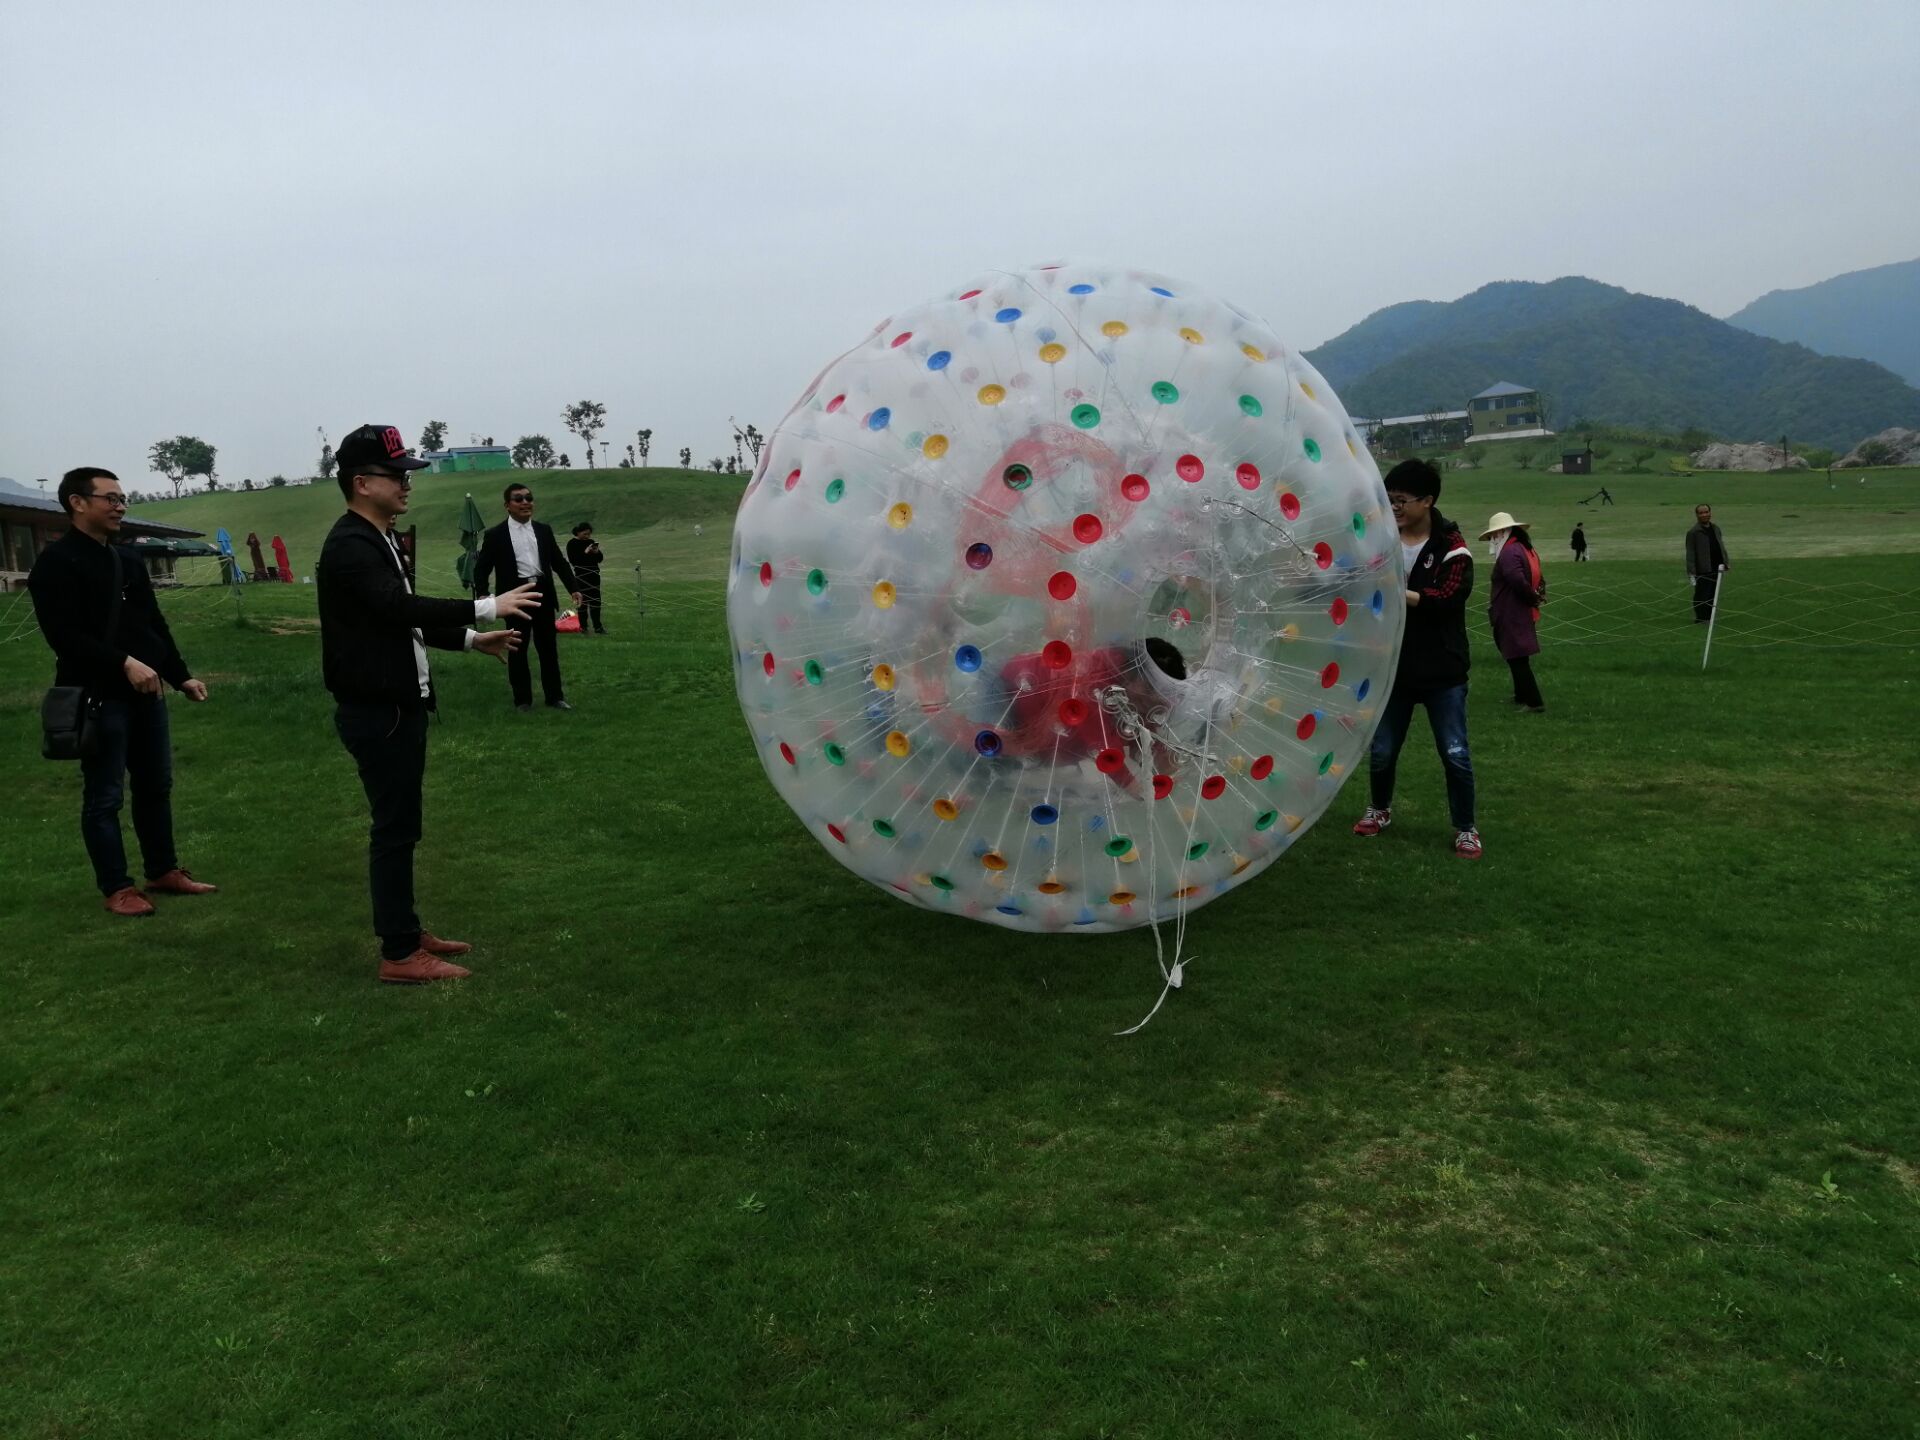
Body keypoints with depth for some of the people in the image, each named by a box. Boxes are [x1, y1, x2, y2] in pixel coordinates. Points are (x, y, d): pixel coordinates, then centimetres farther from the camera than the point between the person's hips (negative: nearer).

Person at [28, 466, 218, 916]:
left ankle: (163, 872, 25)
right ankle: (115, 889, 8)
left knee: (156, 785, 14)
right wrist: (124, 663, -26)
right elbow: (64, 635, -18)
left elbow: (156, 626, 19)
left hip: (145, 693, 8)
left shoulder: (128, 562, 16)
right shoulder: (56, 564, -8)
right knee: (104, 796, 0)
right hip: (97, 697, -8)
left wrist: (181, 676, 12)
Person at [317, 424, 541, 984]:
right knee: (395, 829, -4)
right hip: (377, 713, -10)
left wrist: (471, 640, 13)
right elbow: (401, 609, -30)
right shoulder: (350, 545, -17)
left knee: (399, 827, 16)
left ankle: (407, 932, 26)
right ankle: (399, 954, 4)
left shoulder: (376, 540, 14)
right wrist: (486, 607, -29)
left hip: (396, 706, 10)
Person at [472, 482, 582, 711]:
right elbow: (482, 568, -3)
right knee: (517, 651, 4)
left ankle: (554, 697, 15)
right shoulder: (495, 535, -1)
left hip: (543, 594, 3)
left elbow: (559, 562, 12)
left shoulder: (544, 530, 10)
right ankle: (522, 700, 13)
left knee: (549, 648, 8)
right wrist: (483, 594, -18)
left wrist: (573, 587, 2)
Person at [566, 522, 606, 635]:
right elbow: (572, 560, -14)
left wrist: (597, 552, -7)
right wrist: (585, 552, -20)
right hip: (581, 576, -5)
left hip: (594, 575, 5)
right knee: (583, 601, -5)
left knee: (596, 601, 4)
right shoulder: (572, 544, -5)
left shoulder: (591, 541, 10)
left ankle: (597, 627, 7)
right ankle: (583, 627, 1)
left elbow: (599, 559, 14)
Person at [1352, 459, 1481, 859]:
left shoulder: (1451, 547, -9)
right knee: (1381, 751, 11)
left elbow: (1445, 600, -23)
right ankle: (1380, 809, 36)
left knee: (1455, 755, 1)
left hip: (1442, 672, -3)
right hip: (1393, 668, 3)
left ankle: (1465, 829, 18)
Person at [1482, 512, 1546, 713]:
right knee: (1520, 658, 20)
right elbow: (1539, 580, 17)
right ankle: (1522, 696, 30)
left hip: (1510, 617, -10)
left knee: (1517, 659, -4)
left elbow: (1518, 581, -29)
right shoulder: (1527, 549, 13)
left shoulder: (1509, 552, -18)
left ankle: (1535, 703, -3)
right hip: (1524, 613, 10)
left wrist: (1533, 598, -14)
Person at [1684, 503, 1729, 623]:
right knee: (1701, 596, -2)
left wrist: (1724, 562, 9)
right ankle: (1700, 618, 9)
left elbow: (1721, 546, 20)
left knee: (1713, 595, 13)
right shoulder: (1693, 533, -9)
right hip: (1702, 572, -6)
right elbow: (1690, 554, -12)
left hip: (1716, 570, 7)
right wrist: (1691, 573, -16)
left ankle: (1710, 617, 23)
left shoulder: (1716, 529, 12)